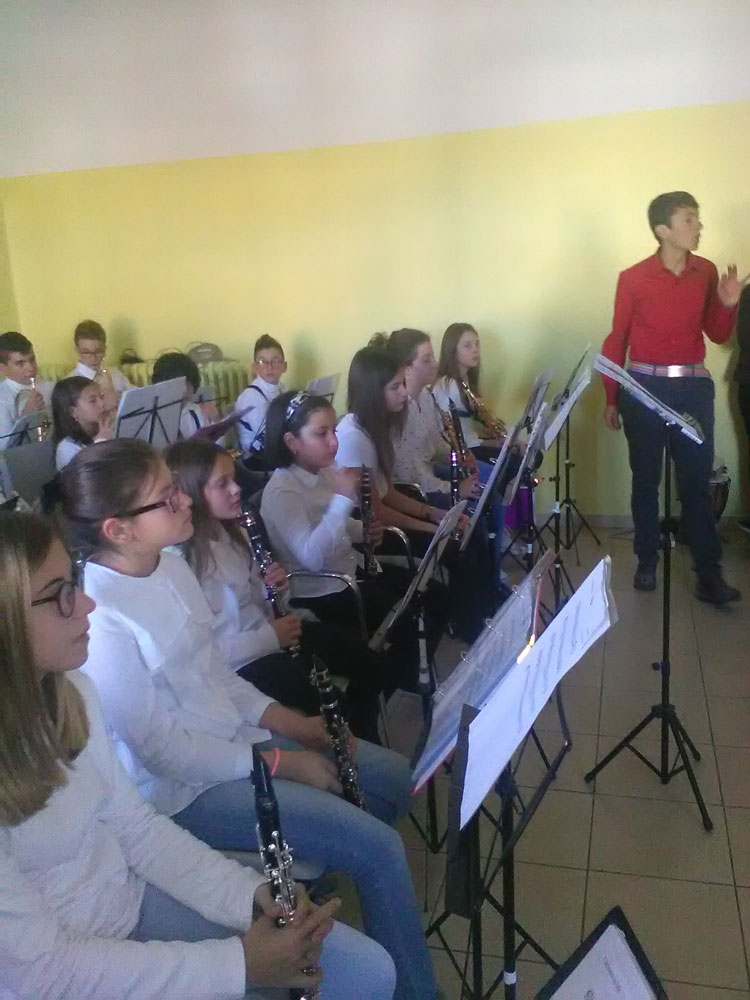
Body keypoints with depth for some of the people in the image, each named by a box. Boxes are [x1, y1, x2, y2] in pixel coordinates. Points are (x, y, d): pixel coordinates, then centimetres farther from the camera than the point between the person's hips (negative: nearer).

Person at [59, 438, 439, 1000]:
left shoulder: (171, 566, 0)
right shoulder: (100, 621, -26)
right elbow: (161, 749, -21)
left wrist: (286, 719, 0)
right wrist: (279, 761, -16)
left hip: (232, 735, 9)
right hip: (184, 788, -8)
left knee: (394, 777, 10)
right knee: (379, 848, -14)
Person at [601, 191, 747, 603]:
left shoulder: (707, 272, 5)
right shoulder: (633, 278, -5)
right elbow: (616, 341, 1)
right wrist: (611, 399, 2)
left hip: (694, 388, 2)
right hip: (644, 387, -2)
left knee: (696, 483, 1)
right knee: (645, 480, 8)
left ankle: (709, 575, 5)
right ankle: (646, 564, 22)